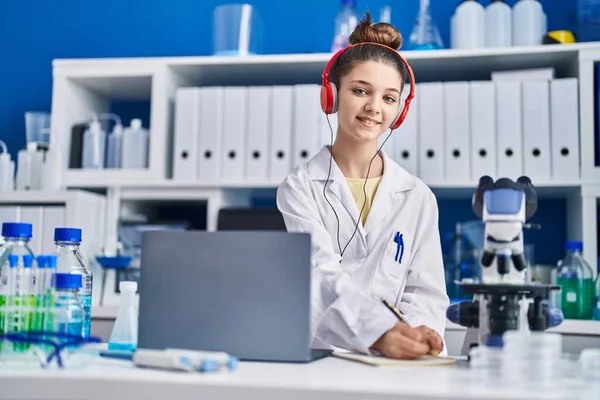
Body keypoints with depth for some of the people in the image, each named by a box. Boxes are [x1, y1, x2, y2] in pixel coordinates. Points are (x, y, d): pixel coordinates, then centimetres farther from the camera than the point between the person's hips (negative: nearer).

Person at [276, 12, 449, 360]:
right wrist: (381, 330, -32)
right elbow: (322, 276, -15)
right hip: (316, 356, -1)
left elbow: (426, 291, 4)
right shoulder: (299, 188, -1)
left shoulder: (419, 198, 8)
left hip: (397, 360, 2)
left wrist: (420, 333, -18)